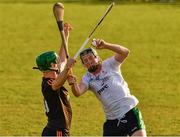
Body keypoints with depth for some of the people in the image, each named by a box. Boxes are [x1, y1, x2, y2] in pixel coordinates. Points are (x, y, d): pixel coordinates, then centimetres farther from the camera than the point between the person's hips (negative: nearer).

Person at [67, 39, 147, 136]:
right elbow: (78, 92, -15)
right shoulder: (88, 78, 4)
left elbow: (125, 52, -16)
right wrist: (73, 84, -39)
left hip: (130, 112, -3)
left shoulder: (109, 65, -1)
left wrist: (105, 45, -29)